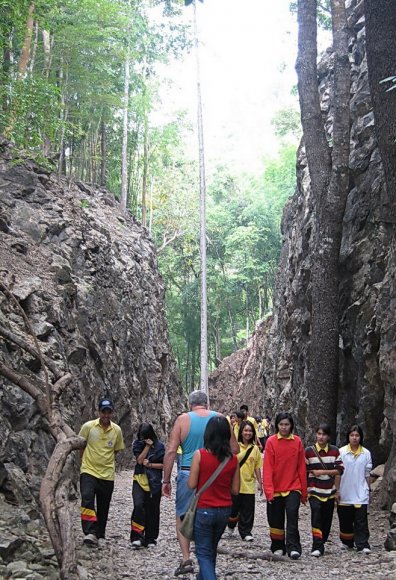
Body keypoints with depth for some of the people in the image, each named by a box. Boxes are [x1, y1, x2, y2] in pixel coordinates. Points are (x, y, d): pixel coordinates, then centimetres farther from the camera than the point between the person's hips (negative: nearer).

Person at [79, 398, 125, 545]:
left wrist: (107, 461, 8)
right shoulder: (88, 426, -6)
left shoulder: (117, 430, 0)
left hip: (107, 474, 3)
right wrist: (86, 460, 6)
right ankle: (90, 533, -27)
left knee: (103, 508, 8)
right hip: (89, 471, -3)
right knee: (87, 498, -25)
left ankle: (98, 535, 22)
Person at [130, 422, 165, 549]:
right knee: (138, 505, -19)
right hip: (139, 480, 0)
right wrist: (147, 446, -13)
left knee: (152, 510, 6)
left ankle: (150, 539, 19)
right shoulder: (137, 444, 4)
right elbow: (139, 460, -8)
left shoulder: (159, 446, -1)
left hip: (154, 483, 0)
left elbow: (164, 465, 0)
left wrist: (150, 464, -11)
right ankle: (136, 537, -17)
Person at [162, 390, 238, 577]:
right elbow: (234, 449, 4)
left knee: (182, 517, 12)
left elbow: (170, 451, -7)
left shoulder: (183, 419, -3)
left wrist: (166, 480, -2)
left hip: (188, 474, -2)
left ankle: (186, 559, 0)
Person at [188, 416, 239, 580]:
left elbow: (192, 484, -11)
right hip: (224, 511, 4)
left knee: (204, 552, 5)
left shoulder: (200, 454, -14)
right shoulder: (233, 458, -4)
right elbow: (235, 489, 0)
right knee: (211, 549, 23)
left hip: (204, 510, -4)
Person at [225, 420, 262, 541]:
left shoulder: (255, 448, 5)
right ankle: (231, 527, 31)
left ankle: (246, 532, 14)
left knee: (248, 511, 3)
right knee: (234, 507, 5)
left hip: (249, 484, 2)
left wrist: (260, 483, 6)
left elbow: (257, 467, 8)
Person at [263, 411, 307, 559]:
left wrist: (303, 491, 6)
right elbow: (268, 467, -8)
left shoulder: (297, 441, 0)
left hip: (293, 487, 0)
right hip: (276, 489, 0)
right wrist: (268, 489, -15)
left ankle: (293, 548, -10)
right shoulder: (271, 441, -5)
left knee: (292, 515, -14)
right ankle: (278, 547, 24)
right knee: (276, 519, 8)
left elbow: (301, 467, 4)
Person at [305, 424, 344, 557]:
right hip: (314, 491, -2)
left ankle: (321, 543, 24)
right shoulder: (309, 451, -1)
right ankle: (317, 547, -18)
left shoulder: (335, 451, 3)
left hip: (329, 492, 2)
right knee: (316, 516, -17)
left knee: (327, 520, 7)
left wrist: (322, 472, -11)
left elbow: (339, 471, -2)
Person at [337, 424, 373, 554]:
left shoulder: (366, 453, 3)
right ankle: (347, 543, 25)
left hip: (360, 494, 0)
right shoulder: (341, 452, -2)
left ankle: (362, 545, -3)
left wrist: (368, 490, 11)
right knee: (345, 520, 9)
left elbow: (367, 474, 10)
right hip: (344, 494, 0)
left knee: (361, 521, -4)